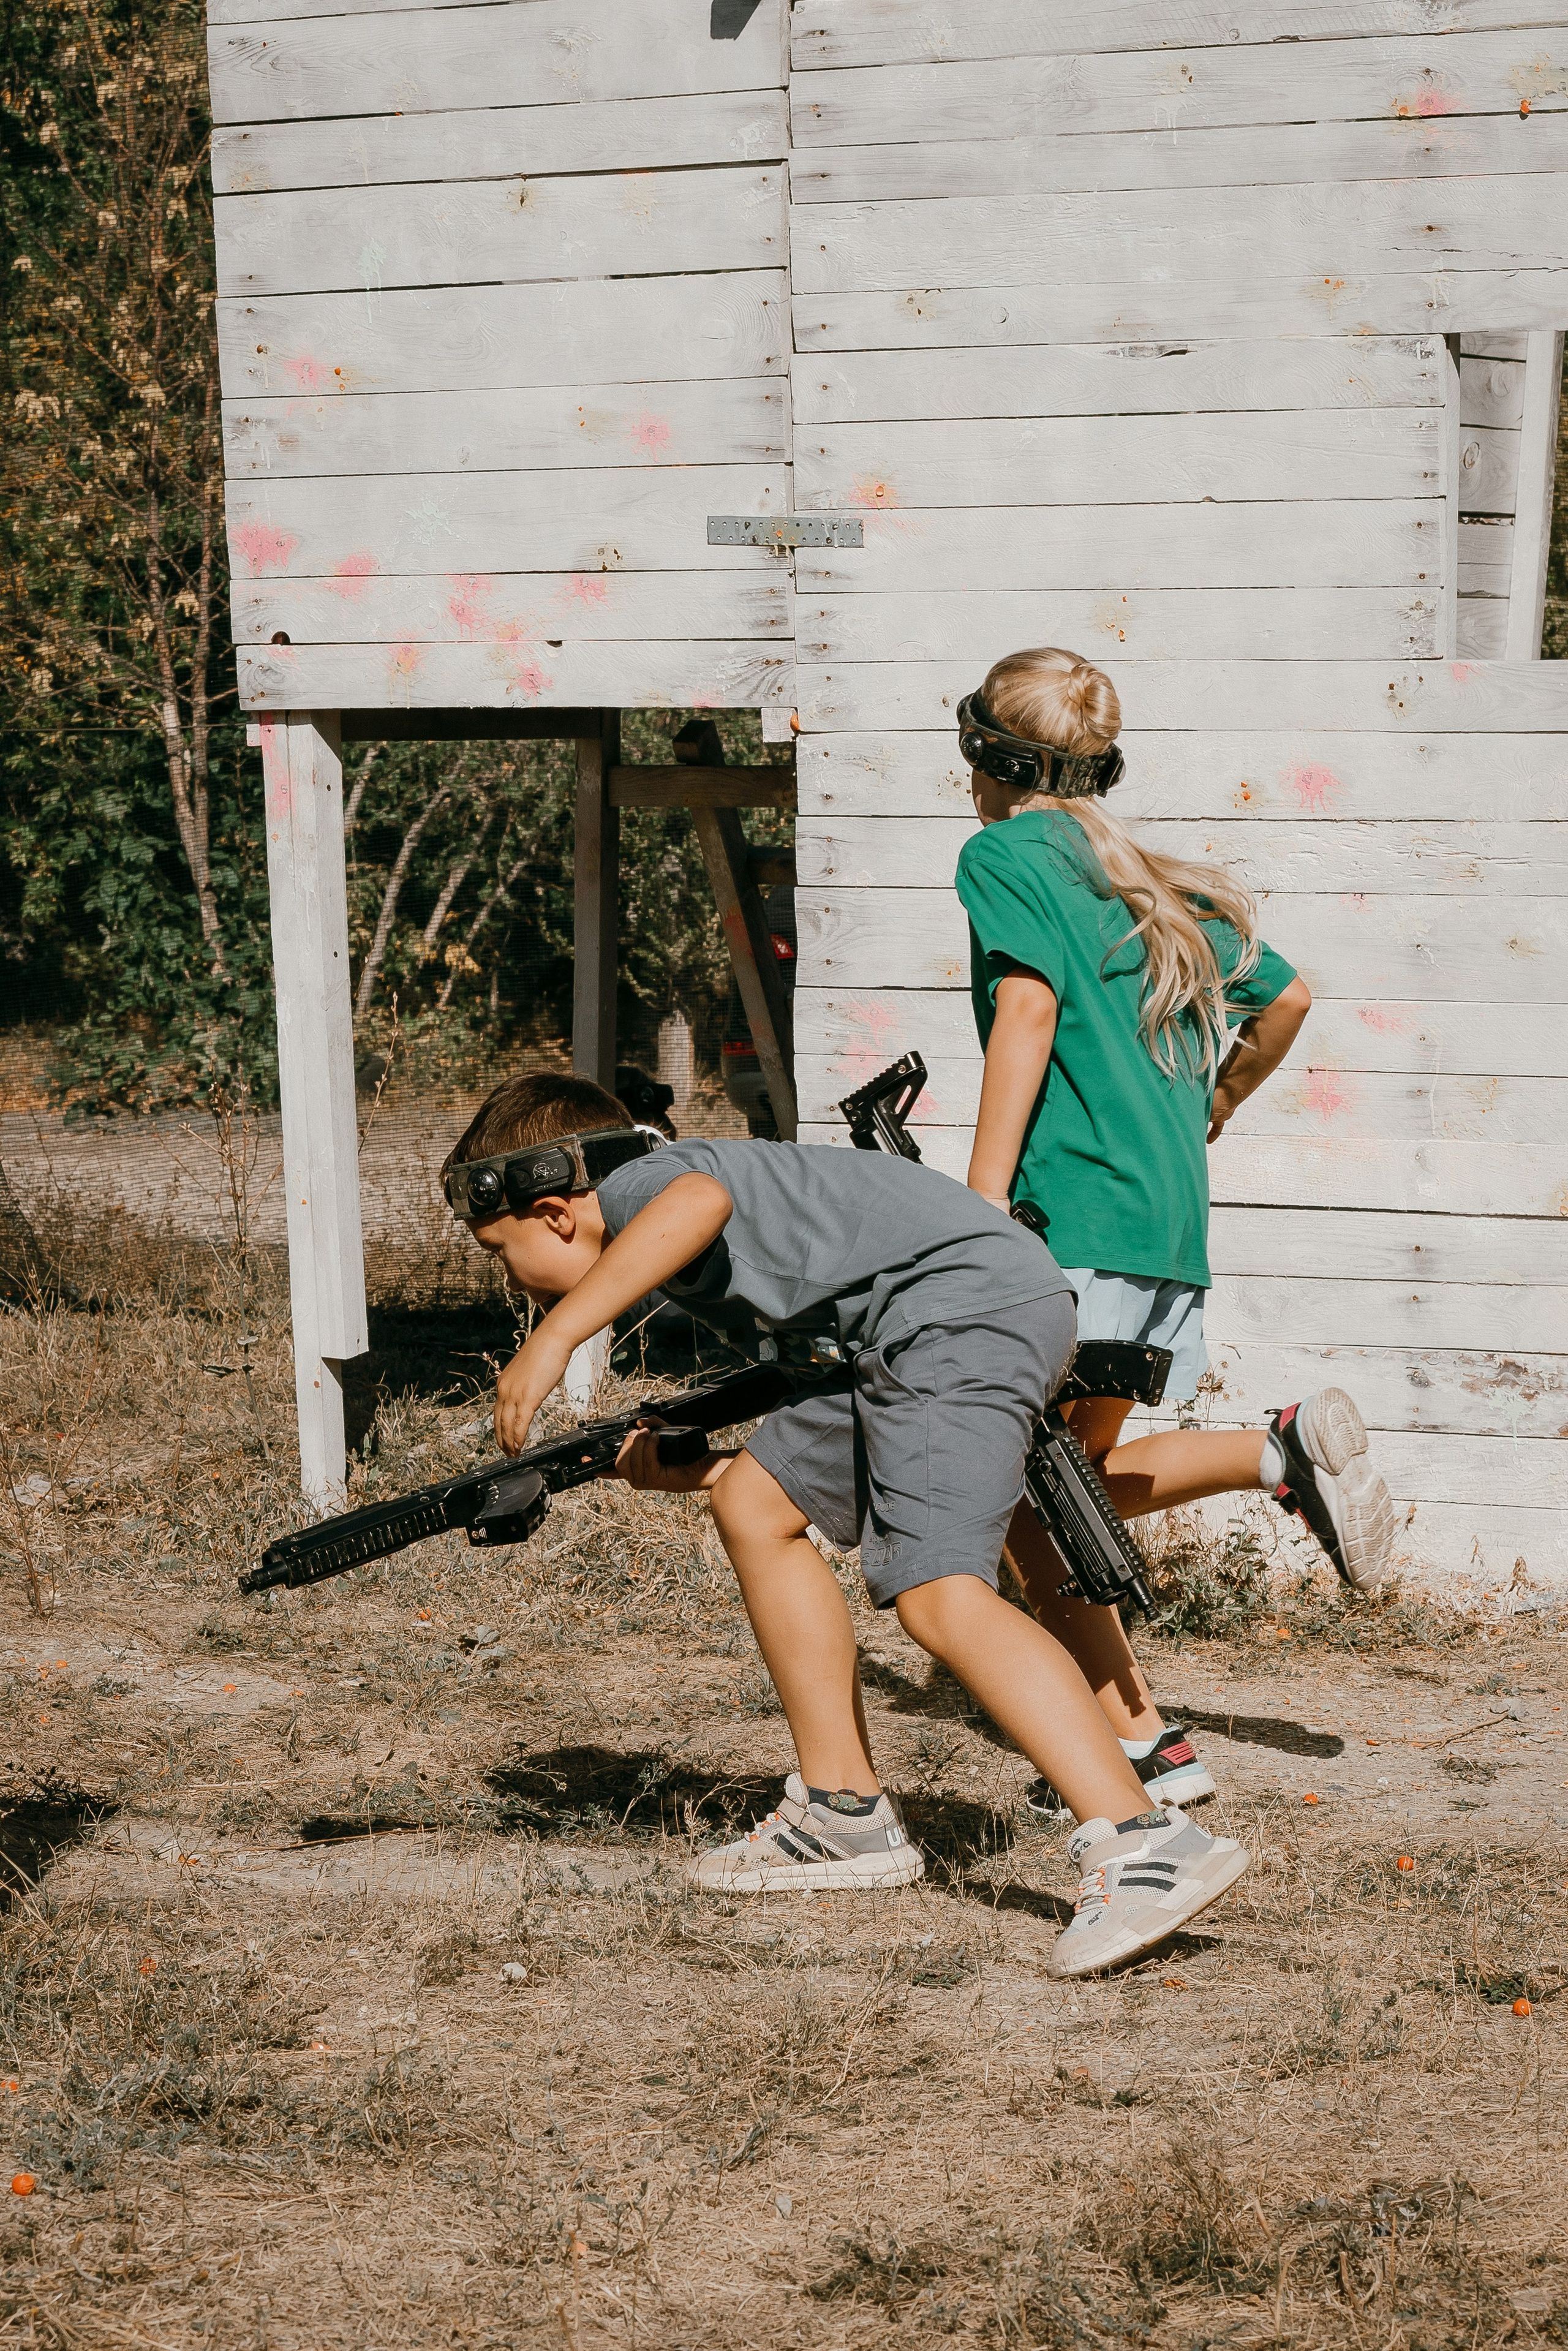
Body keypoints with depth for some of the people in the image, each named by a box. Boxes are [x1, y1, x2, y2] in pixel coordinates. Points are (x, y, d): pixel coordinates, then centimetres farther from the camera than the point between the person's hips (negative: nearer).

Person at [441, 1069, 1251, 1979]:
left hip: (964, 1303, -11)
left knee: (940, 1595, -21)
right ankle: (847, 1816, 20)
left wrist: (553, 1340, -25)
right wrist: (685, 1466, 7)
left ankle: (1150, 1847, -30)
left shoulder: (635, 1182, -1)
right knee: (757, 1505, 18)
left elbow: (701, 1201, -28)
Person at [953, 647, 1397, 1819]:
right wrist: (1212, 1111, 39)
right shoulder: (1148, 878, 22)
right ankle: (1286, 1448, -6)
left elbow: (1028, 1013, -12)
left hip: (1078, 1205, -8)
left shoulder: (1007, 854, 1)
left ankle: (1140, 1740, -12)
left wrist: (981, 1207, -15)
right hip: (1175, 1215, 8)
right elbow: (1286, 996, 25)